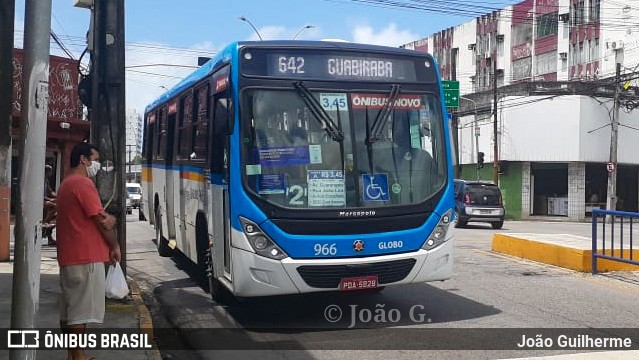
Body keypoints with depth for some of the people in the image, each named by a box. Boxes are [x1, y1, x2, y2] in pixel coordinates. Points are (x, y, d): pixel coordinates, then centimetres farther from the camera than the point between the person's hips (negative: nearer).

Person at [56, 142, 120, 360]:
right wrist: (114, 246, -1)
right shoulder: (82, 183, -13)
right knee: (79, 311, -6)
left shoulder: (66, 184, 19)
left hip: (70, 256, 10)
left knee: (69, 310, 12)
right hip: (86, 257, -10)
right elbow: (102, 221, -14)